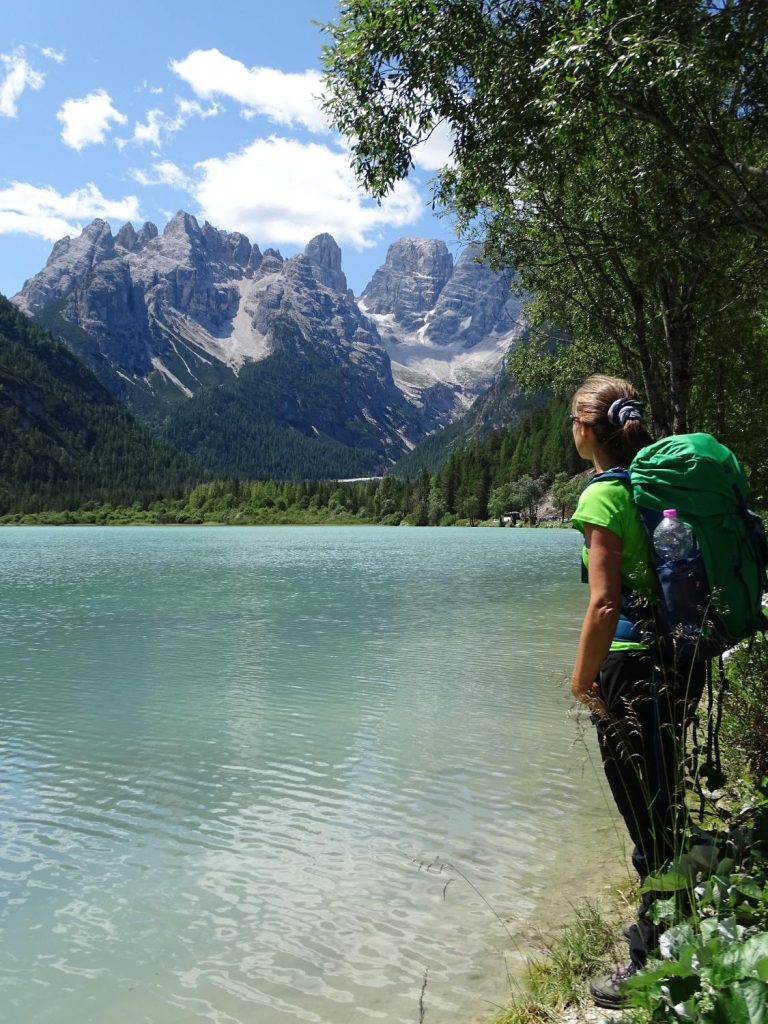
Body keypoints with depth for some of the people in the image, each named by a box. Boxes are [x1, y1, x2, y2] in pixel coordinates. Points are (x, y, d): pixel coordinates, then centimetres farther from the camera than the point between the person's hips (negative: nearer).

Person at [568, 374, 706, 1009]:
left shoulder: (604, 496, -16)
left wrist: (582, 680, -11)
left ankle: (652, 968, 21)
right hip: (682, 665, 8)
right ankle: (662, 930, 40)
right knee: (665, 809, 22)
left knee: (650, 823, 5)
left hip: (633, 672, -8)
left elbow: (605, 605, -23)